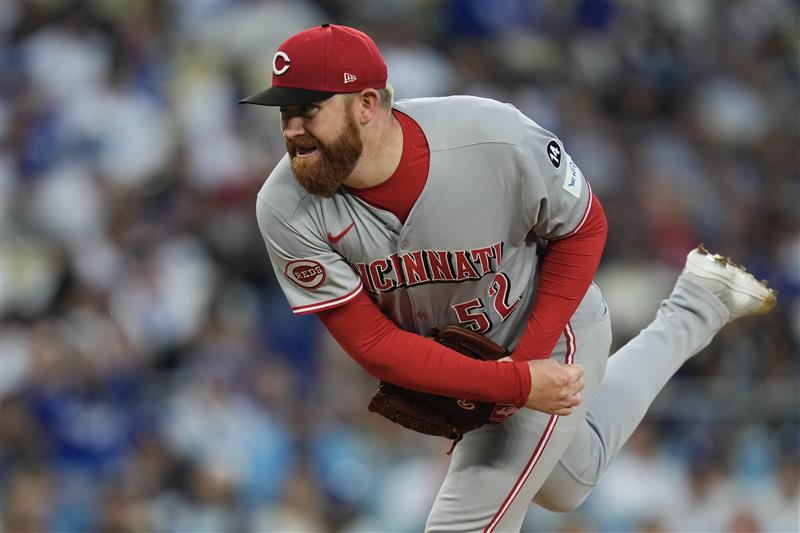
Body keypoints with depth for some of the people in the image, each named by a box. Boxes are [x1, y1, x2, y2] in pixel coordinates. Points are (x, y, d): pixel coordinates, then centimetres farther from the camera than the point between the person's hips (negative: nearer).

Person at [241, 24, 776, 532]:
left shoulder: (496, 139, -35)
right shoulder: (287, 210, -29)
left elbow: (582, 228, -15)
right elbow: (373, 345, -26)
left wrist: (527, 356, -24)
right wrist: (518, 384, -33)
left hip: (549, 340, -4)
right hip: (435, 365, 4)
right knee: (568, 481, 30)